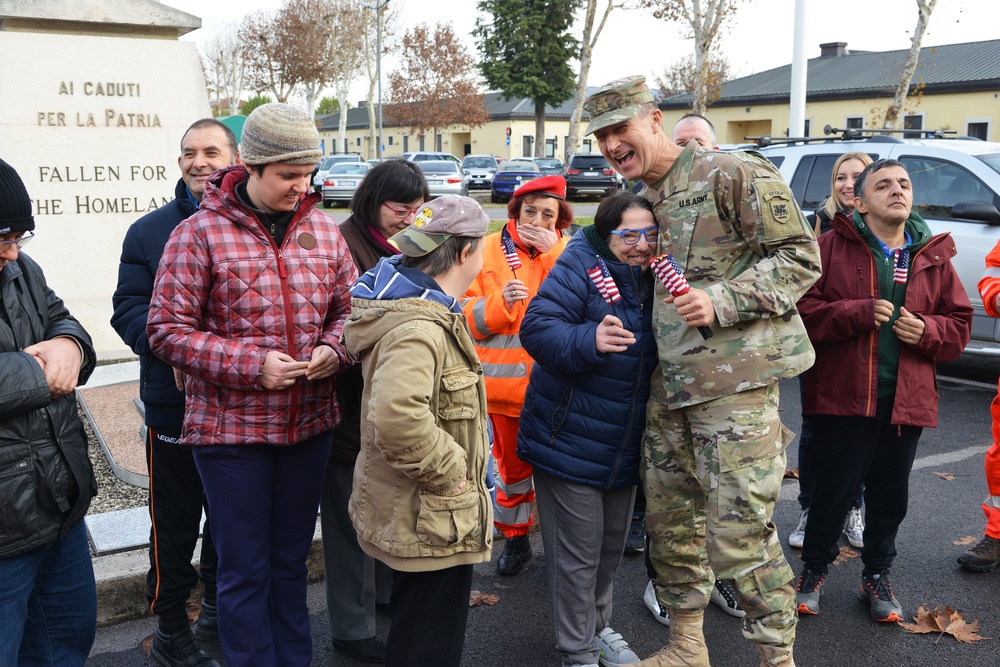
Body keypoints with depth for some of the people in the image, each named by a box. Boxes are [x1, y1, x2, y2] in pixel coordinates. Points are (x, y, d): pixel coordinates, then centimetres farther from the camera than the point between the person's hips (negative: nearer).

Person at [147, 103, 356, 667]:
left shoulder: (323, 229, 4)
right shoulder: (200, 233, -10)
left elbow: (350, 307, 13)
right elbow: (167, 329, -10)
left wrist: (334, 349, -9)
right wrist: (251, 364, -20)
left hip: (311, 424, 5)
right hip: (231, 427, -4)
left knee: (292, 560, 20)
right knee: (245, 570, 7)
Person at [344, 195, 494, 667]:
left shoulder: (415, 307, 8)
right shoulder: (419, 328, -27)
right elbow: (398, 418, -42)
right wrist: (450, 473, -28)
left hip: (419, 517, 11)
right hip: (432, 524, -10)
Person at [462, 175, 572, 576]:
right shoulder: (490, 250, 2)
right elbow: (468, 317, -1)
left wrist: (552, 253, -17)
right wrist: (501, 302, -20)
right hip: (505, 379, 1)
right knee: (511, 461, 13)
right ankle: (515, 535, 31)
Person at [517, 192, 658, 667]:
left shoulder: (654, 277, 5)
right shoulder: (581, 265, -15)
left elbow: (656, 355, 16)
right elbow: (537, 328, -24)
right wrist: (589, 340, -40)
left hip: (623, 444, 7)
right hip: (570, 442, -7)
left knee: (612, 544, 20)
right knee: (577, 553, 1)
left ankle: (598, 626, 42)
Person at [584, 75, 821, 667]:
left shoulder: (735, 173, -9)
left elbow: (799, 256, -10)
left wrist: (721, 301, -21)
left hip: (735, 380, -8)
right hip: (668, 384, 8)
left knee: (738, 531, -7)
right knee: (669, 521, 15)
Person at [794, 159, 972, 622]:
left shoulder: (934, 257, 10)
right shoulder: (832, 247, -2)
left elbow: (960, 325, 12)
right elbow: (802, 310, -9)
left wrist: (926, 330, -8)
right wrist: (857, 313, -20)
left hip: (906, 401, 4)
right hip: (842, 397, -3)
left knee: (890, 496, 13)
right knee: (833, 491, 5)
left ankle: (877, 575, 33)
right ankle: (814, 570, 27)